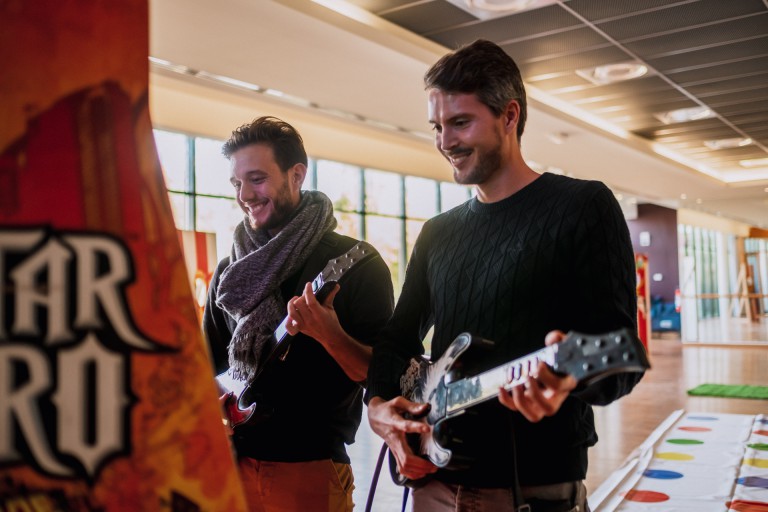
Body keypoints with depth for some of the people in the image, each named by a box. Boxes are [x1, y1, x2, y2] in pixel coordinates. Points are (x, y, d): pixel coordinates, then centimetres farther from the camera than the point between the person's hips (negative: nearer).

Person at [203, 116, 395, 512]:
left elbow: (383, 371, -11)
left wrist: (330, 334, -27)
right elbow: (209, 365, 15)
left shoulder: (355, 263, -8)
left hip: (311, 469, -4)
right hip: (232, 461, 5)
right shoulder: (230, 273, 6)